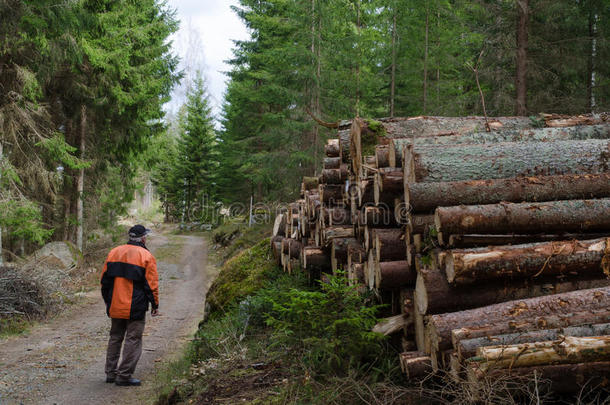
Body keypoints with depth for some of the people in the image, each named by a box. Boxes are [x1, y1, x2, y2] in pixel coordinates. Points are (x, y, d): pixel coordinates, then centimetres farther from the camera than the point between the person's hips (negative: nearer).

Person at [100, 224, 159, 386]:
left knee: (115, 338, 17)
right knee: (133, 340, 1)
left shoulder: (114, 252, 8)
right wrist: (155, 305, 1)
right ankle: (124, 376, 0)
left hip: (115, 306, 6)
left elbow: (105, 279, 12)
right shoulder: (146, 256, -8)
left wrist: (108, 301, 21)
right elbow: (152, 284, -9)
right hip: (135, 308, -6)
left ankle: (111, 373, 22)